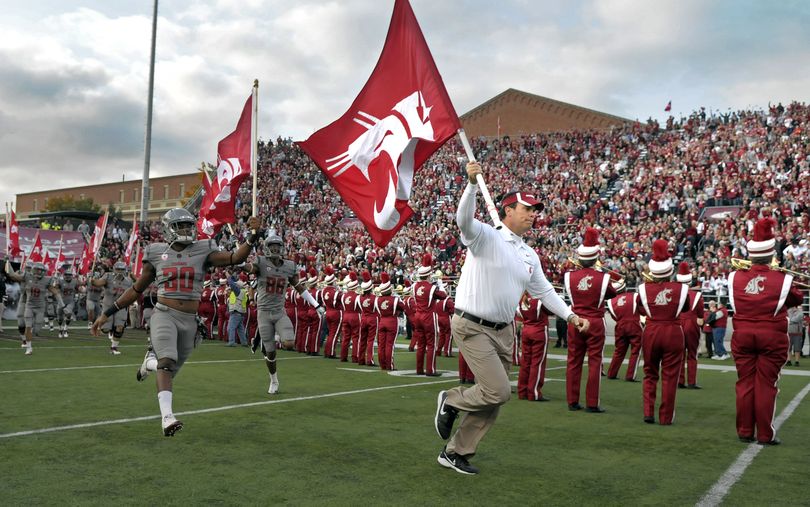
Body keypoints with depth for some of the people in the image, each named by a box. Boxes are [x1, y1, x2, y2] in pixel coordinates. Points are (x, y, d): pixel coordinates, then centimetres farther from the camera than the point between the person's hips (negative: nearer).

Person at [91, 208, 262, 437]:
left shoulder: (202, 251, 4)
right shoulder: (156, 254, 5)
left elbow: (235, 258, -10)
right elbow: (136, 289, 13)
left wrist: (254, 235, -25)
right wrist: (106, 314, 13)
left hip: (189, 321, 2)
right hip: (164, 315, -2)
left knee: (170, 369, 14)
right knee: (167, 363, -25)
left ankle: (151, 360, 48)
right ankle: (167, 417, -28)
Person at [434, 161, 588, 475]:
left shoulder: (530, 256, 12)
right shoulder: (485, 236, -10)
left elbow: (544, 290, 20)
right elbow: (464, 218, -30)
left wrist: (570, 315, 11)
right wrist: (472, 183, -45)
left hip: (503, 332, 8)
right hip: (472, 328, -8)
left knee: (493, 401, 10)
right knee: (498, 392, -15)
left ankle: (455, 453, 24)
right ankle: (450, 401, 14)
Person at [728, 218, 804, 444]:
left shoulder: (735, 278, -3)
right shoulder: (782, 280, -9)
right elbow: (797, 299, 9)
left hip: (742, 335, 3)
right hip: (772, 337, -3)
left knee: (745, 383, 10)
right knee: (766, 385, 3)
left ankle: (745, 431, 16)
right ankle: (765, 434, 9)